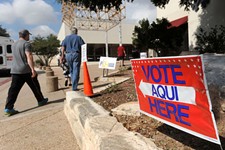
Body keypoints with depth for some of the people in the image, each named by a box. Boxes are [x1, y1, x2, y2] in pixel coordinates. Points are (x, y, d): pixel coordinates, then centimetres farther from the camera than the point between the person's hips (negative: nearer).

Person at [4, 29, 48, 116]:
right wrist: (33, 69, -25)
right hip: (26, 70, -7)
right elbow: (29, 56, -20)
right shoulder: (26, 44, -8)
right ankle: (41, 101, 23)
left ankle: (8, 108, -1)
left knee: (13, 89, 3)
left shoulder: (14, 45, 17)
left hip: (15, 70, 7)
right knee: (35, 86, 10)